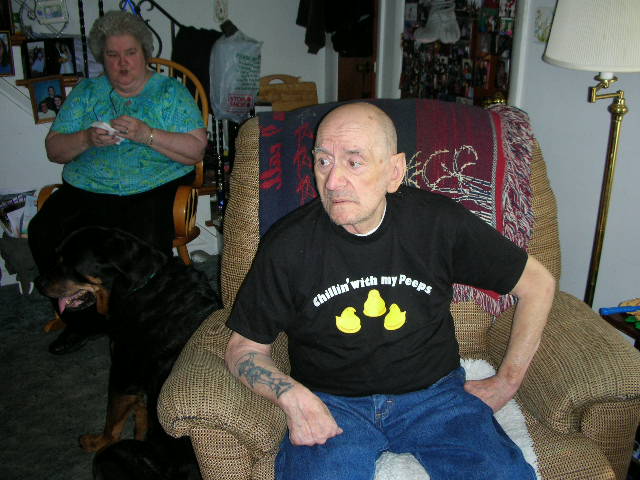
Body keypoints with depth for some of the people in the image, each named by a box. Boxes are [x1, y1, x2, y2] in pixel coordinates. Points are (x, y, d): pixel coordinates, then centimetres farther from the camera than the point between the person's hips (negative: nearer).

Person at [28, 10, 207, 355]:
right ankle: (83, 321, -3)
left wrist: (146, 134, -15)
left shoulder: (171, 92, 9)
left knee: (145, 244, -34)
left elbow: (196, 150, -3)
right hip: (86, 190, 4)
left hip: (153, 191, -3)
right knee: (44, 232, -23)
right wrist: (87, 138, -9)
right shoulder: (86, 92, 18)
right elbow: (54, 149, 12)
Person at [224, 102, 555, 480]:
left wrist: (507, 382, 4)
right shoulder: (288, 246, -9)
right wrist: (292, 395, -18)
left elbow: (538, 282, 6)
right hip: (331, 403, -1)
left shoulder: (439, 222, -7)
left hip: (434, 392, 1)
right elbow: (244, 348, 2)